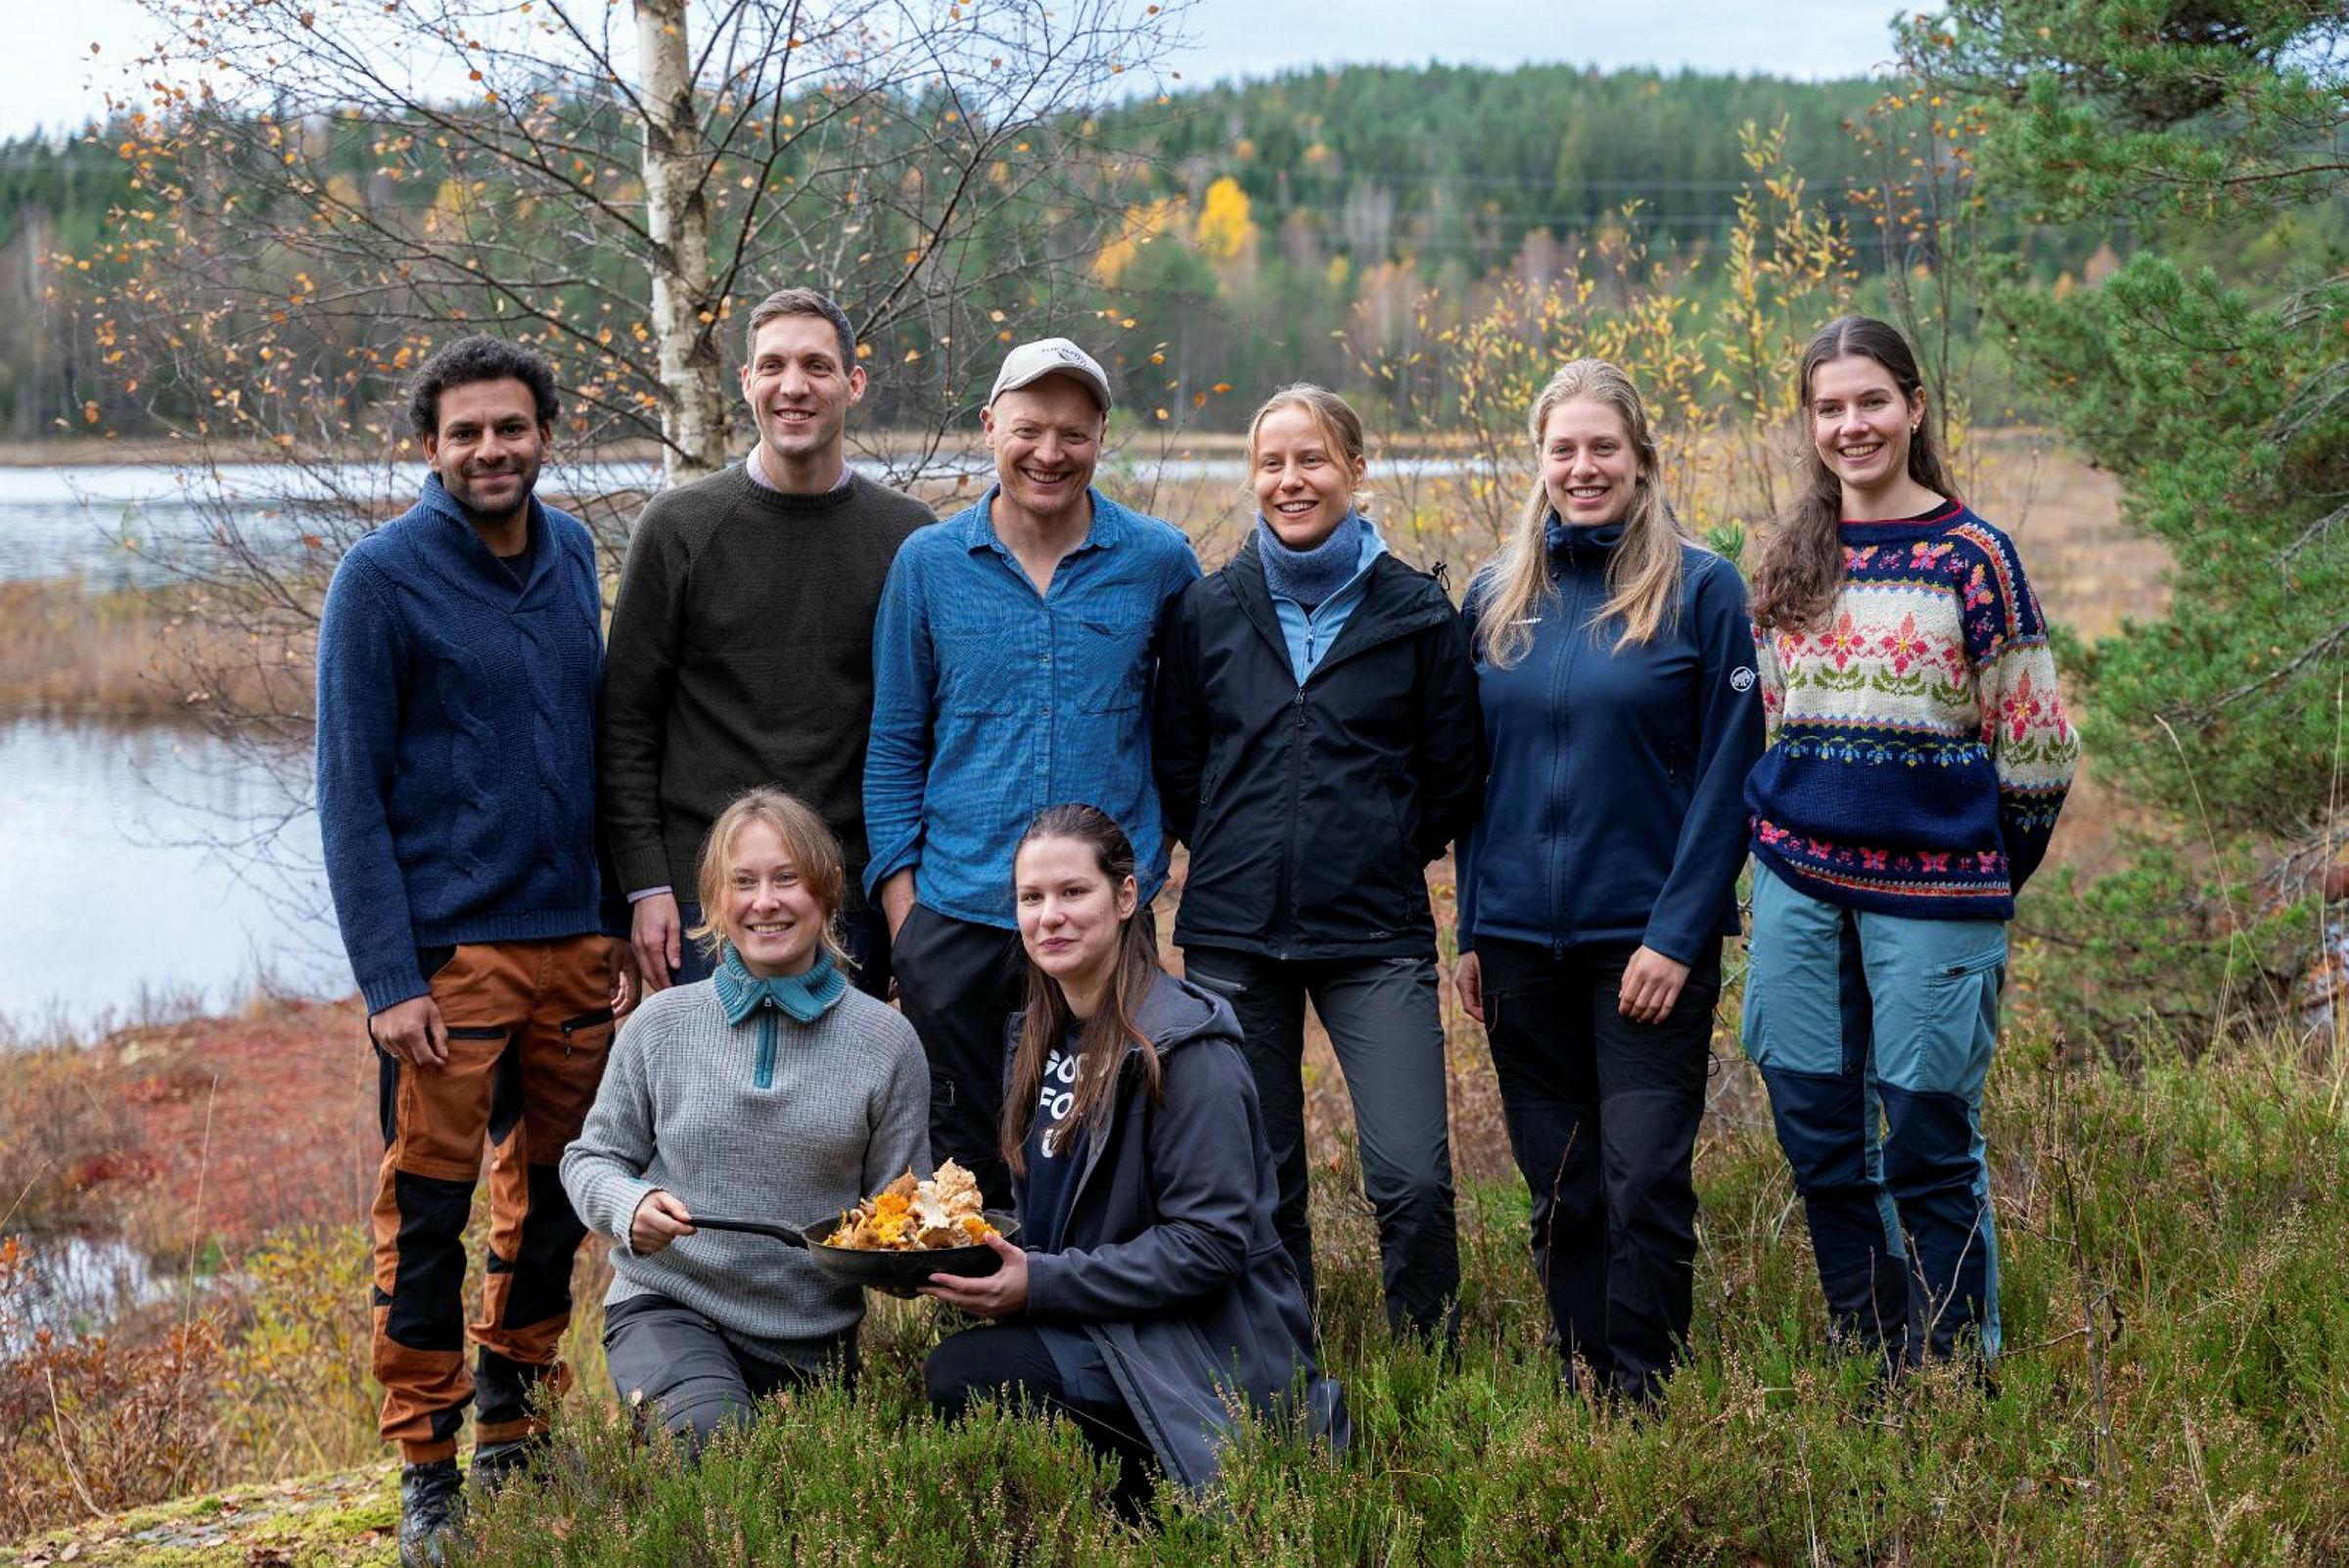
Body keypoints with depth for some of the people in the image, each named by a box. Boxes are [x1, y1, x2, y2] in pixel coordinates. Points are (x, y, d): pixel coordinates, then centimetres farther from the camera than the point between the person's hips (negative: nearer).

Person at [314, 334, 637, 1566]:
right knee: (429, 1217, 0)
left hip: (577, 943, 6)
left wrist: (629, 910, 9)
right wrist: (388, 978, -15)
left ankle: (514, 1434, 31)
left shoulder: (571, 553, 8)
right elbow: (350, 794, -10)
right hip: (449, 954, -5)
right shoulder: (382, 577, -8)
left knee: (554, 1200, 15)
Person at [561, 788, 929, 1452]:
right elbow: (591, 1158, 7)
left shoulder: (886, 1040, -2)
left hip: (815, 1341, 2)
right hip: (669, 1306, -2)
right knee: (719, 1447, -29)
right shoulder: (661, 1023, -1)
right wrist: (629, 1206, -15)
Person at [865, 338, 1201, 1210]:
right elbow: (893, 746, 8)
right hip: (958, 917, 1)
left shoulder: (1159, 562, 1)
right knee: (958, 1171, 7)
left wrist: (1157, 847, 6)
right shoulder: (928, 563, 3)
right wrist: (900, 902, 1)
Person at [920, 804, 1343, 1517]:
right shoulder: (1042, 1035, 12)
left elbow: (1209, 1244, -18)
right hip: (1107, 1329, 9)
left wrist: (1043, 1284, -21)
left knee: (962, 1374, -24)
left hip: (1212, 1353, -8)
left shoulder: (1185, 1047, -14)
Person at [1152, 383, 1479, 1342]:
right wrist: (1237, 858, 9)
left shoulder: (1416, 612, 2)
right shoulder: (1208, 611, 7)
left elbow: (1453, 776, 8)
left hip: (1376, 937, -2)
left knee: (1412, 1179, -11)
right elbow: (1174, 768, 15)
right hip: (1234, 937, 2)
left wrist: (1381, 856, 7)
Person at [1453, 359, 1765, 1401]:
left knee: (1644, 1185, -6)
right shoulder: (1496, 596, 10)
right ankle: (1577, 1389, 21)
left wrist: (1678, 934, -13)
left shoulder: (1701, 589, -3)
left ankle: (1641, 1395, 6)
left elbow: (1725, 774, -6)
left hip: (1649, 940, -4)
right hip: (1520, 942, 4)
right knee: (1559, 1193, 10)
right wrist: (1472, 931, 8)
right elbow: (1470, 776, 13)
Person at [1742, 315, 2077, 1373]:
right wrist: (1803, 826, 14)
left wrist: (1993, 867, 3)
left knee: (1929, 1144, -1)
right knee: (1819, 1139, 9)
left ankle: (1953, 1374, 13)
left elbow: (2034, 741, -2)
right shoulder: (1787, 563, 10)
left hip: (1931, 888, -5)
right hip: (1798, 881, 5)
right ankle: (1868, 1365, 23)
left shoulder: (1971, 554, -5)